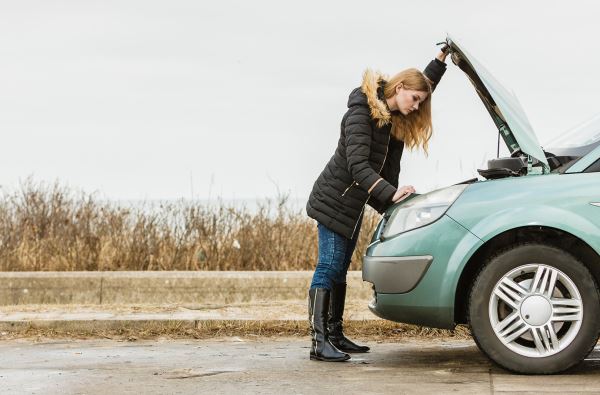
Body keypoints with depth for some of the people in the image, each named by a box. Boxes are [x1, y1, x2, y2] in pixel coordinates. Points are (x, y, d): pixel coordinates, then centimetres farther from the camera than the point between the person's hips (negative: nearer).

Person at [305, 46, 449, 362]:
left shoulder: (396, 118, 7)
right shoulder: (361, 114, -20)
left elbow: (426, 83, 25)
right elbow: (357, 165, -28)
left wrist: (443, 56, 15)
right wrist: (391, 194, -36)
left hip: (354, 205, 9)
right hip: (333, 201, -9)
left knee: (339, 271, 11)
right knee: (328, 268, -13)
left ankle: (335, 336, 14)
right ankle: (319, 342, -16)